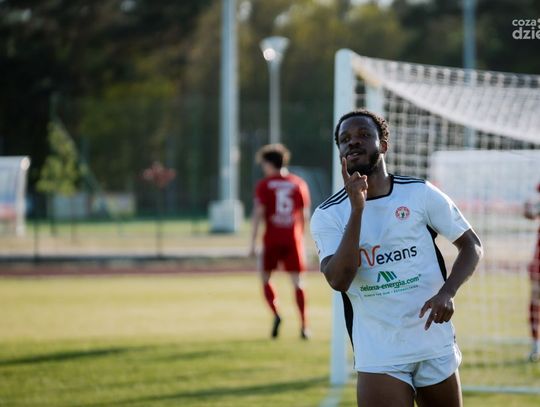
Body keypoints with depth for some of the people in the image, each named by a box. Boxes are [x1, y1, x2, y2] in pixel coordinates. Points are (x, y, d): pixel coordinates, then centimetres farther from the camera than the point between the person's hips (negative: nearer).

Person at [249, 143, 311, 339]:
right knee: (297, 282, 4)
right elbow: (305, 215, 9)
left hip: (272, 240, -2)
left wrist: (253, 243, -6)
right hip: (293, 239, 2)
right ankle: (304, 326, -2)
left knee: (265, 277, 12)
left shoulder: (264, 185, -2)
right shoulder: (299, 184, 7)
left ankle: (276, 314, -10)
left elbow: (258, 214, -8)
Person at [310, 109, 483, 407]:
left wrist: (446, 293, -13)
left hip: (436, 347, 2)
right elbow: (338, 280, -17)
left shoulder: (420, 194, -1)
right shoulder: (328, 215, -3)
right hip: (378, 357, -2)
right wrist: (357, 209, -21)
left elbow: (471, 245, 5)